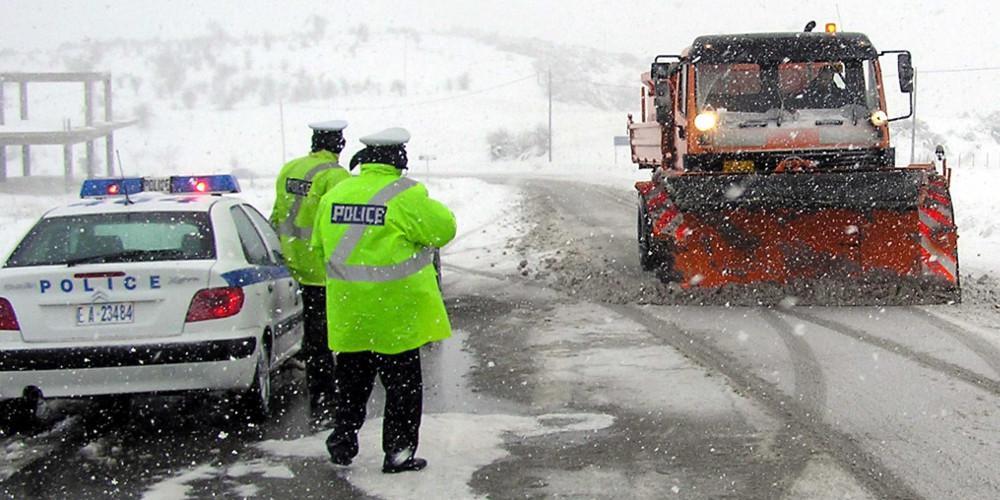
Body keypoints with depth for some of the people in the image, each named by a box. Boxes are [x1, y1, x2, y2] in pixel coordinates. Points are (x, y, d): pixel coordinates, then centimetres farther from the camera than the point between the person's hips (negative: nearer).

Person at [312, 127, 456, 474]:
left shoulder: (334, 194, 5)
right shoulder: (405, 196, -14)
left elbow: (320, 243, 13)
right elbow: (444, 228, -9)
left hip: (348, 313, 5)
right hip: (395, 312, -5)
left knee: (352, 381, 18)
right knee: (403, 382, 6)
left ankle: (343, 441, 19)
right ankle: (398, 452, 8)